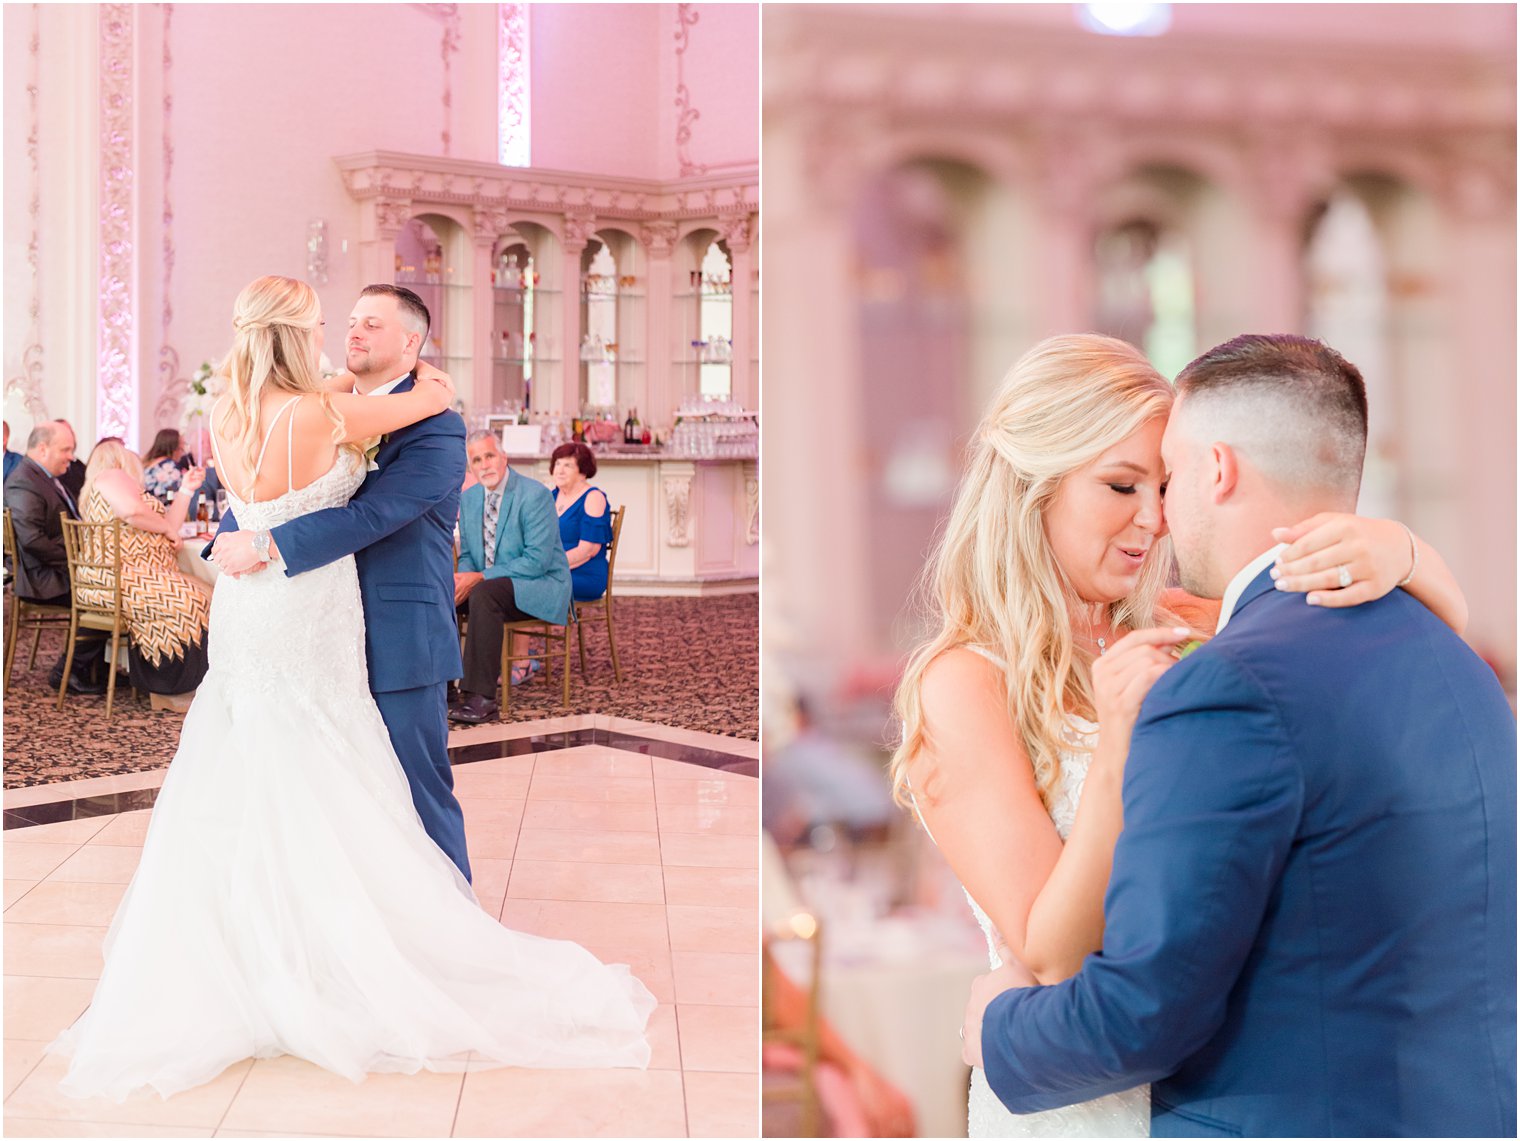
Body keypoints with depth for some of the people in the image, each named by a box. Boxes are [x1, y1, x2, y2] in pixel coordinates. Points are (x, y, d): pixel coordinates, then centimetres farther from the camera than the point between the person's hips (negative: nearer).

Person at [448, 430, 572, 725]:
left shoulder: (535, 495, -16)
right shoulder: (468, 498, 8)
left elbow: (537, 560, -22)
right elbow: (467, 554, 15)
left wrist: (481, 578, -24)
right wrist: (462, 576, -10)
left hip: (540, 585, -7)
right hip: (492, 584, 7)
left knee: (484, 594, -35)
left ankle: (480, 696, -35)